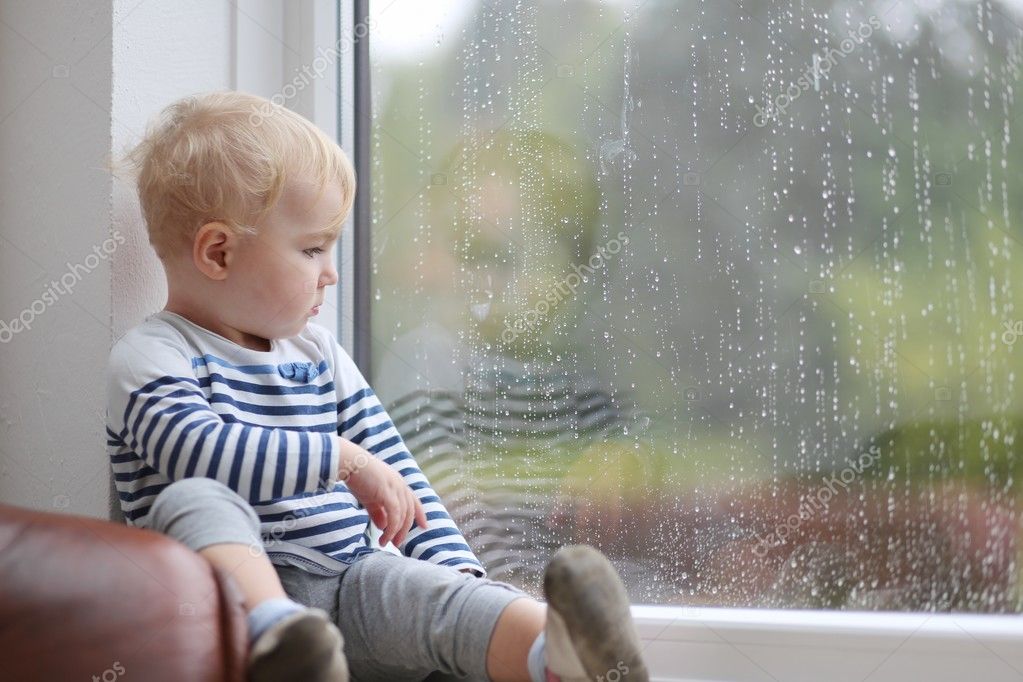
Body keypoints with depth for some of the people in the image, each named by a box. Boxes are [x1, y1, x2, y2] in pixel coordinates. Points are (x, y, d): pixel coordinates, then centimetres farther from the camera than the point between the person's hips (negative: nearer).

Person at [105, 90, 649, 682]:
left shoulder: (320, 355, 21)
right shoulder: (153, 356, 0)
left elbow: (397, 473, 20)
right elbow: (203, 451, -21)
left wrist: (453, 563, 4)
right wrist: (342, 458, -18)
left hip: (347, 583, 4)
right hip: (237, 588, -3)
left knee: (416, 586, -29)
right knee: (195, 500, -32)